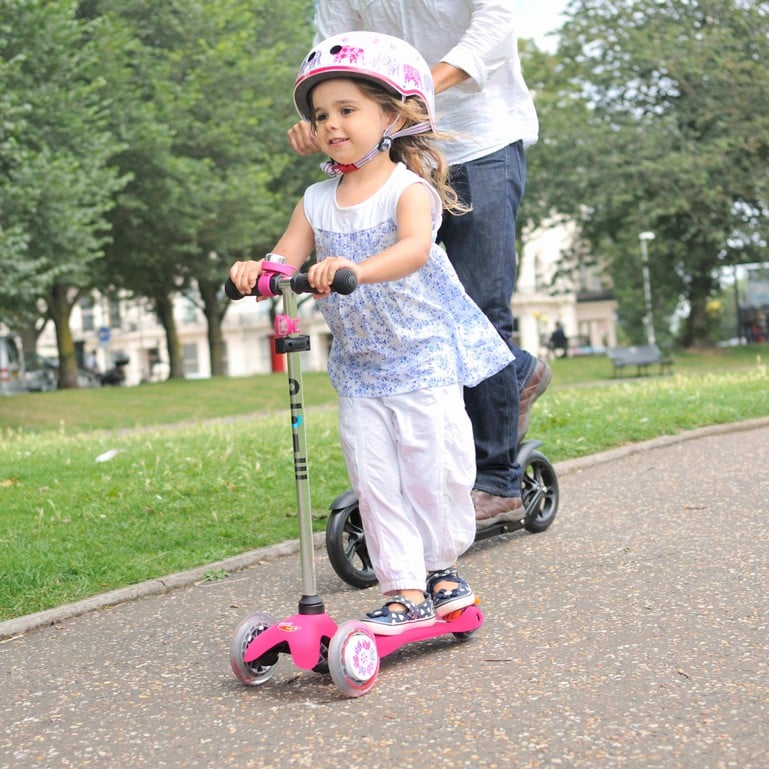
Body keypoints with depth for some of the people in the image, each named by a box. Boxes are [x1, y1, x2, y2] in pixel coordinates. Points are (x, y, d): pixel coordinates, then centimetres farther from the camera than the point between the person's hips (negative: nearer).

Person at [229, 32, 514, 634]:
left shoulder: (409, 188, -10)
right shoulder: (317, 200, 7)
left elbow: (414, 247, -30)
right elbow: (287, 257, -2)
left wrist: (356, 268, -47)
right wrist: (256, 269, -25)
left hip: (424, 358, -5)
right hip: (359, 367, 5)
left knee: (434, 470, 1)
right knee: (375, 482, 2)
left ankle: (441, 568, 23)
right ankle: (406, 591, 8)